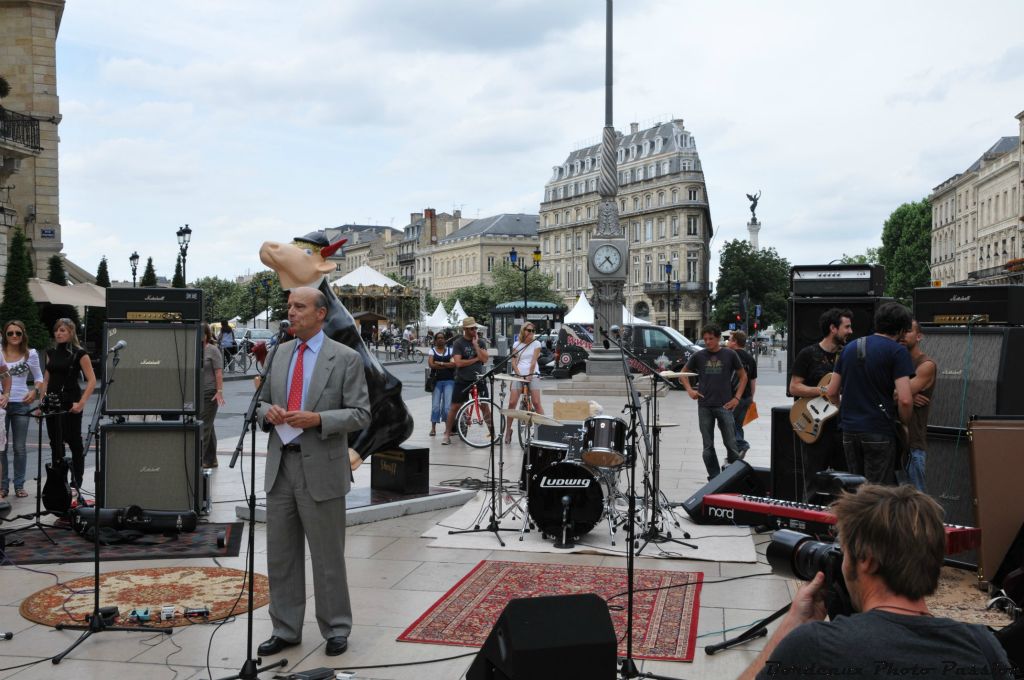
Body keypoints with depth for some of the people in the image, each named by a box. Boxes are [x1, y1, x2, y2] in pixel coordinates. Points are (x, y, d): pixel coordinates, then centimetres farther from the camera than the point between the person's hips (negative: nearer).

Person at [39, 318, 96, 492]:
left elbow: (92, 381, -9)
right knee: (55, 443, 8)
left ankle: (76, 482, 10)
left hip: (70, 403, -5)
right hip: (52, 403, 5)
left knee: (74, 441, 1)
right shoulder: (51, 353, 11)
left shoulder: (79, 354, -6)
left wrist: (81, 403, -17)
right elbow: (46, 379, 16)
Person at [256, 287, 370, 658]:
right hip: (281, 465, 5)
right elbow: (262, 400, 16)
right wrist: (268, 411, -7)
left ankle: (336, 629, 22)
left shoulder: (346, 358, -6)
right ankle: (285, 629, 26)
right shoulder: (279, 353, 10)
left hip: (320, 469, -5)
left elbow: (360, 414, -7)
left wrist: (317, 419, -20)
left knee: (327, 556, 6)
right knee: (281, 555, 12)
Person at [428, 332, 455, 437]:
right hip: (437, 380, 0)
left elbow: (454, 363, -6)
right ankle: (433, 428, 7)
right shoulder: (432, 351, 7)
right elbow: (431, 364, -9)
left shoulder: (450, 350, 9)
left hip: (449, 381, 0)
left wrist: (440, 363, -11)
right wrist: (447, 365, -9)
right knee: (435, 405, -2)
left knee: (447, 406, -4)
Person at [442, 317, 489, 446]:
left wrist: (475, 344, -13)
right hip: (462, 380, -2)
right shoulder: (458, 343, -4)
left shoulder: (480, 342, 6)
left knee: (484, 405, 1)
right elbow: (458, 362, -14)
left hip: (478, 379, 2)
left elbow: (484, 359, -8)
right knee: (455, 407, 2)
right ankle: (447, 434, 11)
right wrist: (476, 359, -9)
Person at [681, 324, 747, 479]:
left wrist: (737, 398, -1)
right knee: (708, 447, 6)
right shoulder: (698, 356, 5)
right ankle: (714, 478, 15)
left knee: (731, 444, -2)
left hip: (724, 406, -2)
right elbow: (684, 373, 18)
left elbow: (743, 376, 9)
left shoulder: (730, 355, 1)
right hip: (704, 406, 2)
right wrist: (689, 390, 3)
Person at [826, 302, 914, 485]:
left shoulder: (849, 348, 12)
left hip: (849, 430, 6)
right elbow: (904, 399, -15)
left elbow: (831, 392, 14)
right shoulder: (897, 351, -6)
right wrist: (904, 423, 1)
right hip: (878, 432, -6)